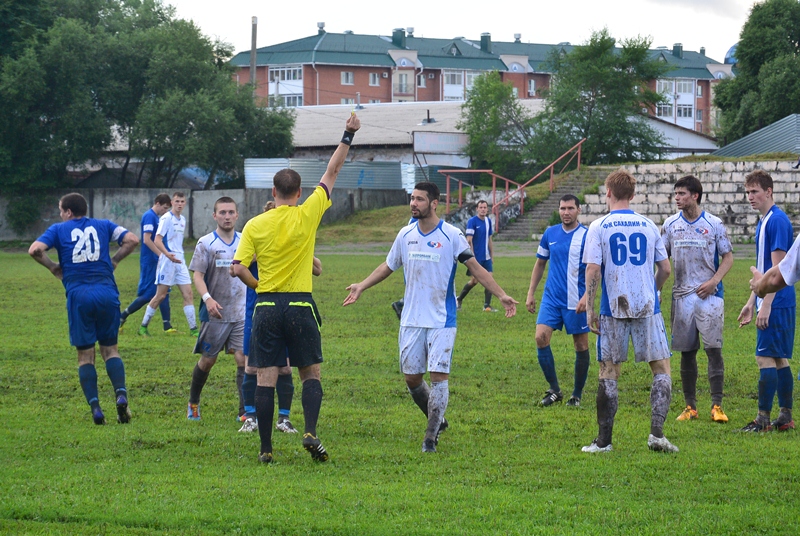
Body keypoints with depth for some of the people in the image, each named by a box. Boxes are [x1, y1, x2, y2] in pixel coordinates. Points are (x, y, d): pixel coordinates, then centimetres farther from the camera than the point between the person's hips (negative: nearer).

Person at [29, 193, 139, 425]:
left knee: (85, 355, 7)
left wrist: (52, 267, 10)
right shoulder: (103, 226, 14)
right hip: (107, 292, 1)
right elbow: (132, 239, 4)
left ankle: (95, 407, -4)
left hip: (78, 295, -1)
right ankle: (121, 394, -11)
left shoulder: (59, 229, 9)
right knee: (110, 349, 12)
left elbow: (35, 249, -5)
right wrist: (114, 260, 15)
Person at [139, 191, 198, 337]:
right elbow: (157, 240, -18)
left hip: (180, 261, 7)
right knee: (160, 295, -3)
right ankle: (143, 326, 8)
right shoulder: (166, 218, -10)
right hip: (167, 261, -7)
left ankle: (193, 329, 1)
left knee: (188, 294, 0)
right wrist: (168, 254, -32)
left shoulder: (182, 220, 14)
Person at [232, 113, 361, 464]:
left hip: (266, 306, 1)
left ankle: (266, 449, 0)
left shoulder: (255, 225, -1)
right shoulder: (306, 216, -3)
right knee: (311, 374, 9)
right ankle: (311, 432, -12)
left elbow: (239, 268, -5)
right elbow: (331, 174, 5)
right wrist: (348, 137, 13)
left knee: (266, 379, 2)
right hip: (300, 305, -1)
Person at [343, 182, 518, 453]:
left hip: (442, 319, -4)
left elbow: (476, 268, -5)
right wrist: (361, 287, 18)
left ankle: (431, 437, -4)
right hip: (411, 319, 4)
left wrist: (501, 295, -12)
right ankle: (437, 420, 28)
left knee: (438, 375, -10)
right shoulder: (405, 235, 7)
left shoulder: (451, 235, -7)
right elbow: (388, 266, 21)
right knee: (411, 377, 5)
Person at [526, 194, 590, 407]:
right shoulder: (550, 234, 7)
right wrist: (531, 292, 13)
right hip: (552, 298, 3)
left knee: (581, 346, 3)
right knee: (541, 337, -12)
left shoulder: (587, 236, -5)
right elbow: (540, 264, 18)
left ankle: (577, 395, 18)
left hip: (577, 300, -3)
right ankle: (554, 390, -1)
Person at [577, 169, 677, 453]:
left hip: (613, 310, -1)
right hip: (647, 307, 1)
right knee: (661, 369, 6)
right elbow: (665, 268, 11)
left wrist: (589, 308, -4)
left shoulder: (599, 227, -1)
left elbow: (593, 270, -8)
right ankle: (656, 433, -7)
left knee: (609, 372, 5)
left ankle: (604, 441, 7)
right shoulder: (649, 225, 7)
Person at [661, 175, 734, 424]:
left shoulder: (714, 224, -1)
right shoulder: (670, 224, 8)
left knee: (713, 347, -9)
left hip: (709, 294, -3)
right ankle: (690, 406, 13)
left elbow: (728, 256, 3)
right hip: (682, 295, 3)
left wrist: (714, 281, -11)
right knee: (687, 351, 5)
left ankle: (717, 405, -6)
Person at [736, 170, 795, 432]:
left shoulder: (777, 220, -14)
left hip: (775, 302, -10)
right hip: (770, 302, 10)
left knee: (766, 358, -9)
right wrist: (751, 302, 23)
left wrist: (766, 305, -21)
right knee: (779, 359, 11)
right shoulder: (763, 221, 16)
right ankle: (785, 417, 15)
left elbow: (777, 268, -19)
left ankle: (763, 418, -7)